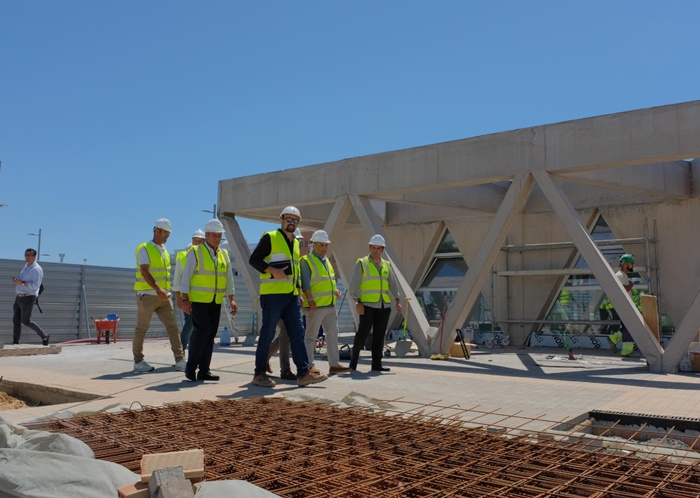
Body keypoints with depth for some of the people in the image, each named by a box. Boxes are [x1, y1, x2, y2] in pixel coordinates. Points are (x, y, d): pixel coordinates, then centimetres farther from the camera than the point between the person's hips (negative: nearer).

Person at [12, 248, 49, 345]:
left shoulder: (36, 269, -13)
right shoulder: (26, 266, 15)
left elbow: (35, 285, -21)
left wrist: (22, 282, -26)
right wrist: (16, 281, 7)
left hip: (28, 298, -8)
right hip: (19, 297, 8)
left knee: (25, 321, -4)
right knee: (16, 320, 4)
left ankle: (44, 336, 9)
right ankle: (15, 342, 7)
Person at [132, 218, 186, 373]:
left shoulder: (164, 250, 15)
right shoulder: (144, 248, -7)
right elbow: (144, 272, -19)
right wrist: (157, 289, -31)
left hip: (164, 295, 7)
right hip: (147, 295, -7)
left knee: (172, 326, 0)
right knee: (141, 328, 3)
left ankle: (180, 360, -1)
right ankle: (138, 362, 13)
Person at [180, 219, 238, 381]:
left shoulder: (224, 254, 13)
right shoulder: (195, 252, -3)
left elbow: (229, 279, 16)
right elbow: (186, 276, -6)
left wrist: (232, 300, 10)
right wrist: (185, 299, -12)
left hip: (216, 302, 5)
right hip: (198, 300, -5)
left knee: (210, 335, 4)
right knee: (203, 330, -15)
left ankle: (204, 371, 11)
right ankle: (191, 367, 0)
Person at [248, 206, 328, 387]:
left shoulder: (295, 242, 19)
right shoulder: (270, 238, -3)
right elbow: (253, 259, -7)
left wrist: (298, 291, 17)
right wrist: (272, 271, -20)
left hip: (291, 296, 7)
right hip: (272, 295, -7)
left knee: (297, 333, 1)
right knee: (267, 334, -2)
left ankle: (303, 373, 2)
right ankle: (259, 374, 8)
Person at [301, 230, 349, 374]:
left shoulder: (326, 261, 18)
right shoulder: (307, 261, -6)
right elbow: (305, 284, -13)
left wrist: (335, 290, 7)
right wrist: (310, 300, -21)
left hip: (330, 305, 8)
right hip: (315, 306, -8)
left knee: (332, 334, 7)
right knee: (311, 336, -1)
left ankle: (334, 364, 12)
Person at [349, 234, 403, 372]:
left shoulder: (387, 265, 15)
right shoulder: (361, 263, 1)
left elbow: (393, 284, 14)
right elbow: (354, 285, -3)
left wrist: (398, 301, 3)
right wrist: (358, 303, -12)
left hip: (384, 305, 5)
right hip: (368, 305, -5)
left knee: (379, 335, 5)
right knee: (363, 332, -10)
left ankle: (376, 363, 10)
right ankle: (353, 361, 3)